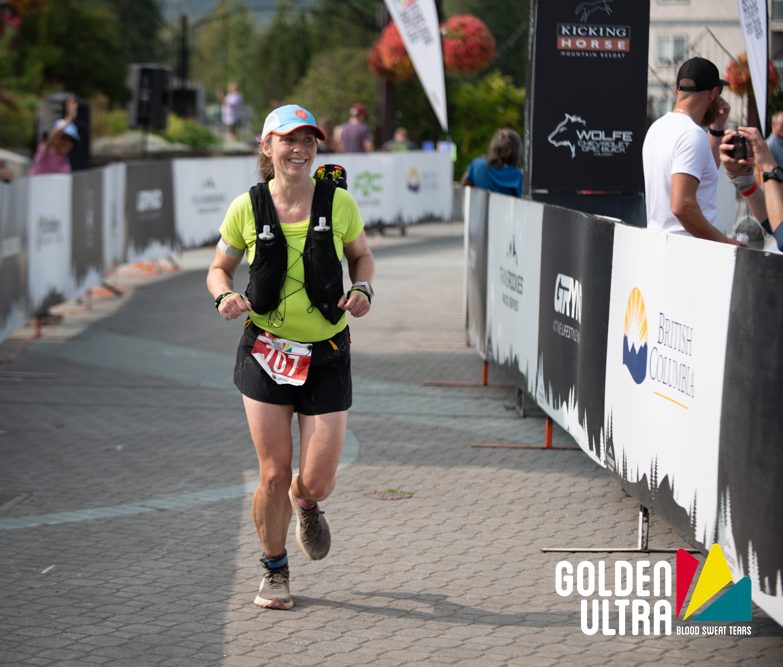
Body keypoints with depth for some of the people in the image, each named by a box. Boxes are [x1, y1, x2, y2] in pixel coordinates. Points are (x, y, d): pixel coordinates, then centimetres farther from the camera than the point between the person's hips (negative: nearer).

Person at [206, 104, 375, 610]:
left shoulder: (338, 202, -4)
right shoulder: (247, 208, -3)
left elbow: (362, 255, 12)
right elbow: (220, 268, 9)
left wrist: (363, 291, -9)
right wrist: (225, 295, -14)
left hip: (327, 355, 0)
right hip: (265, 353, 0)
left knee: (317, 482, -3)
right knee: (273, 474, -1)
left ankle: (305, 505, 37)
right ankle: (275, 572, 23)